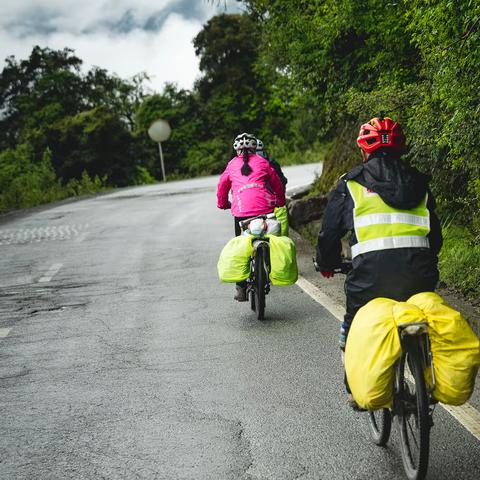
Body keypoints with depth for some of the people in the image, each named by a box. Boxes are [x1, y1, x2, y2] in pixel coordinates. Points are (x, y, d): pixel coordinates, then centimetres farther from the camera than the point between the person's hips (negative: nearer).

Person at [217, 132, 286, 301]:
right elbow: (277, 183, 19)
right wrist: (280, 201, 35)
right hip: (265, 209, 0)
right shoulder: (262, 162, 13)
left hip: (241, 211, 0)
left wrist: (222, 204, 38)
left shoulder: (232, 164, 14)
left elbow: (222, 185, 22)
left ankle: (242, 289, 5)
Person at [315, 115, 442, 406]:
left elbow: (330, 231, 15)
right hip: (419, 273, 3)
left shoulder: (351, 185, 11)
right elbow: (436, 234, 26)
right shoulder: (419, 182, 21)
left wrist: (326, 265, 33)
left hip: (371, 272, -2)